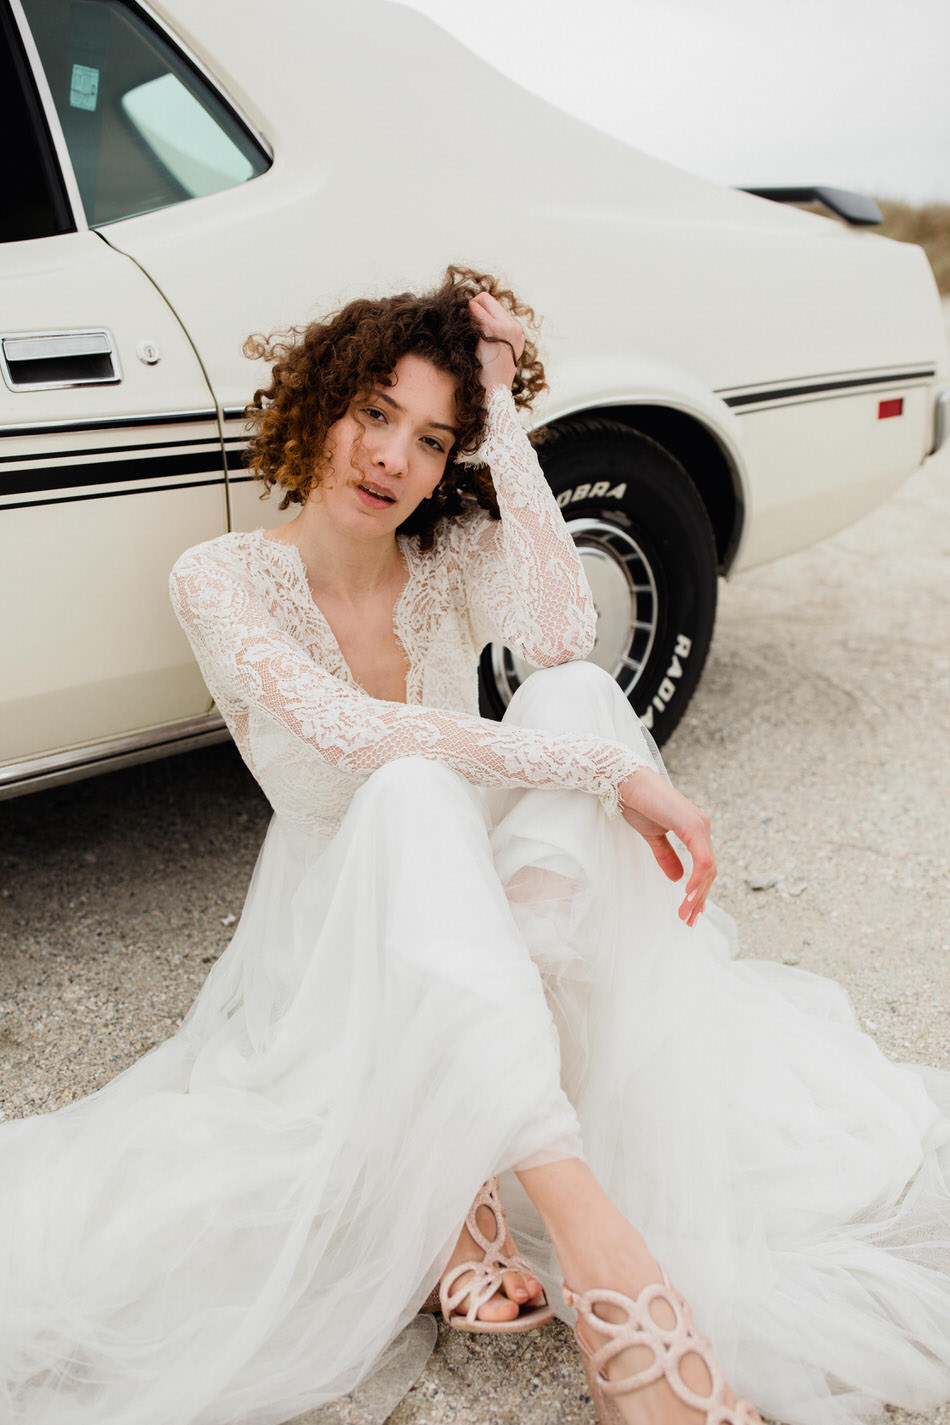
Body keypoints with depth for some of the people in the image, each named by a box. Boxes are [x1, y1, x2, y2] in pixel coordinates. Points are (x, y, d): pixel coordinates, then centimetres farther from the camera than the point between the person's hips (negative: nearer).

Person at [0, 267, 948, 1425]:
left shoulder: (454, 553, 0)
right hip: (340, 919, -3)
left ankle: (480, 1178, -37)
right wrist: (609, 768, -36)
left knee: (577, 691, -28)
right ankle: (585, 1230, -50)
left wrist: (502, 412, -18)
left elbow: (563, 637, -24)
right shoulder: (222, 581, -11)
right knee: (413, 793, -39)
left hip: (472, 906, 4)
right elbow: (348, 734, -30)